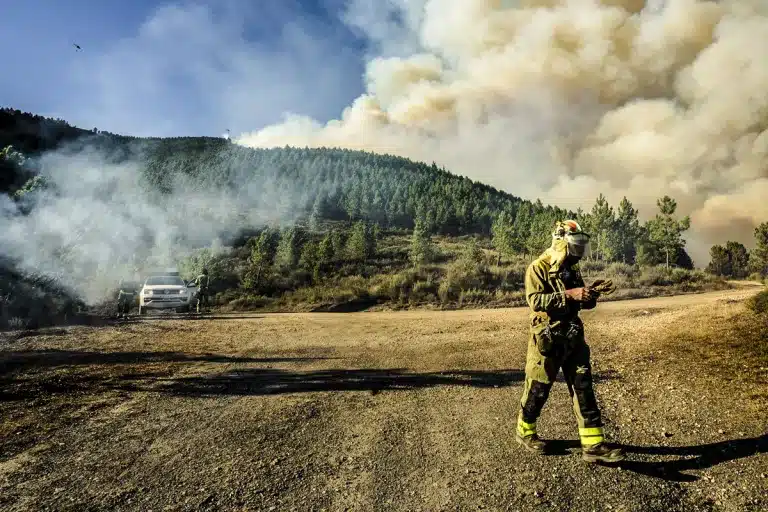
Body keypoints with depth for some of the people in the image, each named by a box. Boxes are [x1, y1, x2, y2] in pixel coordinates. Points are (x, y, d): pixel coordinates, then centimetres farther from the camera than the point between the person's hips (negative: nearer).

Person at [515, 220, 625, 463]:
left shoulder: (572, 269, 11)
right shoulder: (538, 268, -12)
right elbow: (535, 300, -25)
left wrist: (588, 298, 0)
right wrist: (569, 294, -29)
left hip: (573, 337, 7)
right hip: (547, 340, -7)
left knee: (583, 389, 4)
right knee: (538, 389, 6)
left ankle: (593, 445, 8)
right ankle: (524, 432, 27)